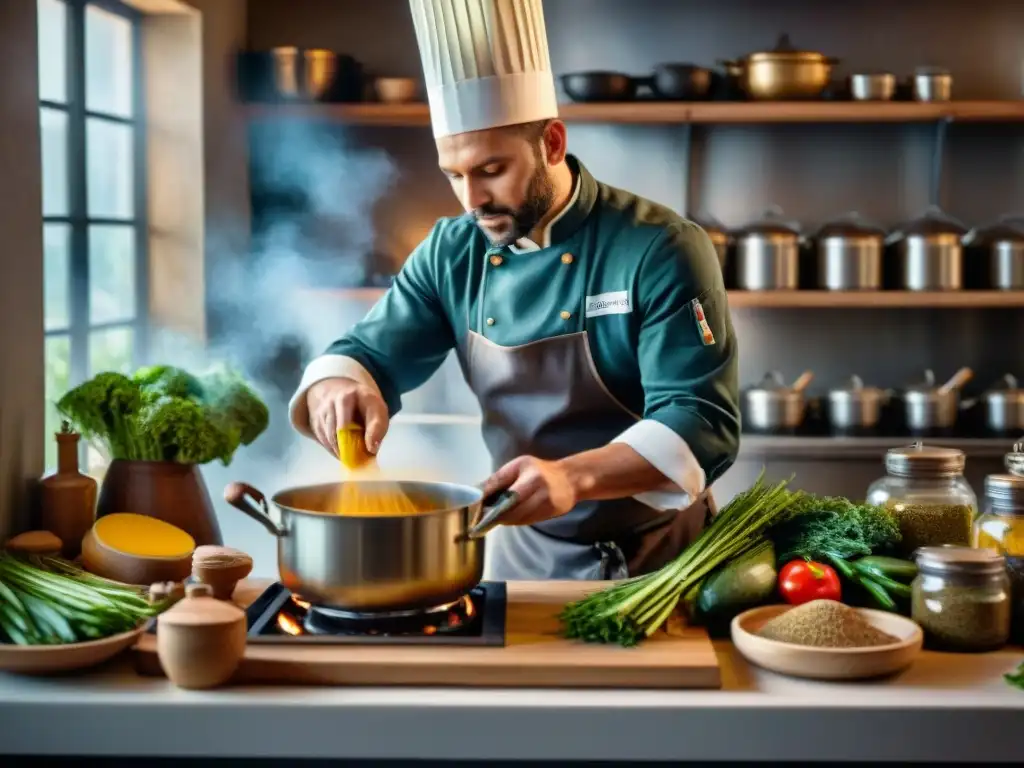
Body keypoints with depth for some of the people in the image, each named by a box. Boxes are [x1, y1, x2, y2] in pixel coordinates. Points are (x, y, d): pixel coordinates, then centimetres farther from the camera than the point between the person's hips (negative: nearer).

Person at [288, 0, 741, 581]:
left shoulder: (662, 250, -20)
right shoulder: (452, 253, -3)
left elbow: (704, 425, -25)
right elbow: (367, 356, 1)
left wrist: (575, 477, -42)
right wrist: (336, 389, -24)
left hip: (659, 560, -4)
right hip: (525, 554, 5)